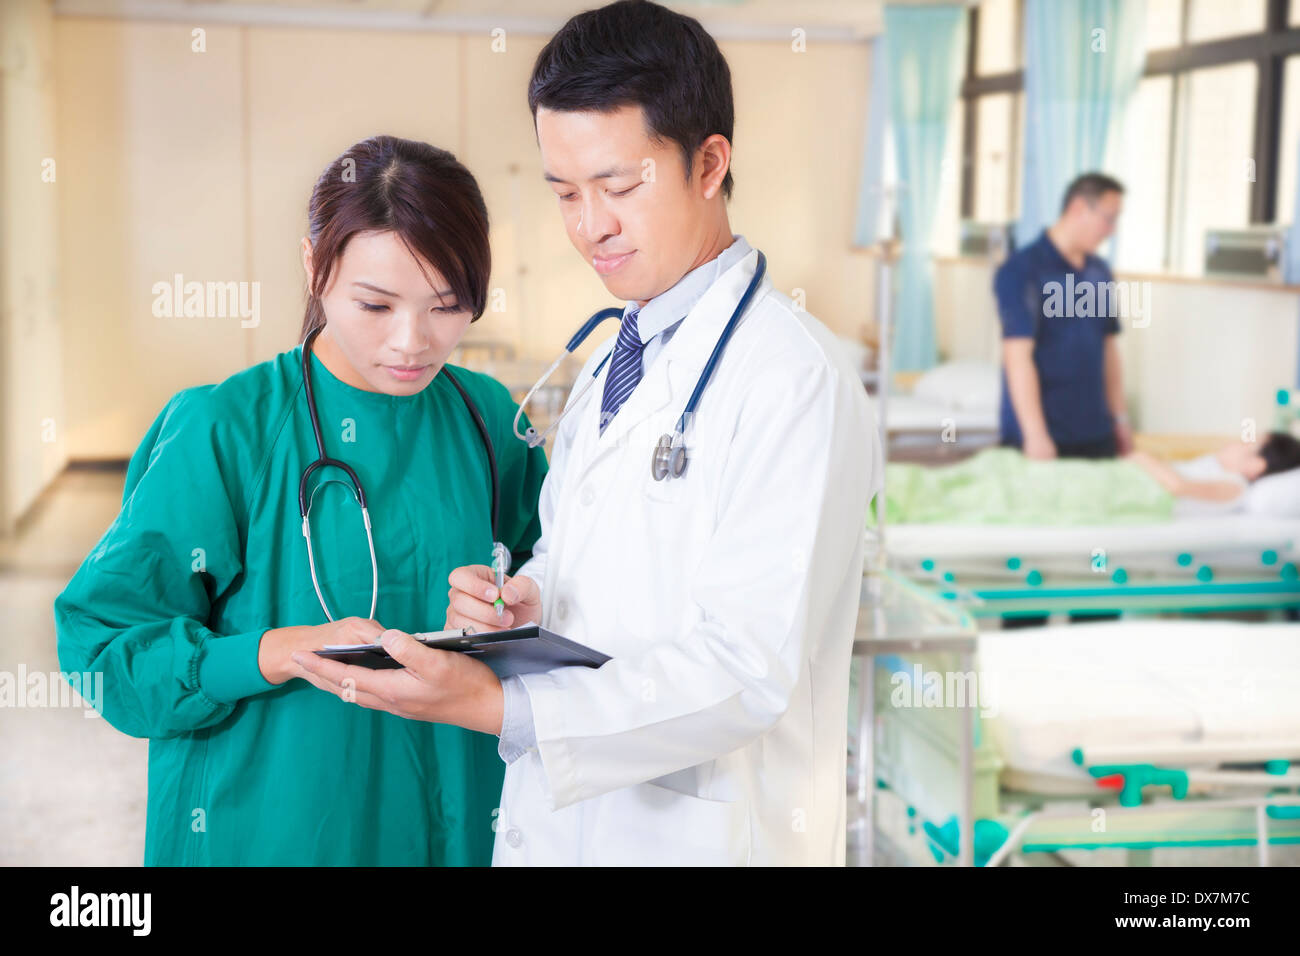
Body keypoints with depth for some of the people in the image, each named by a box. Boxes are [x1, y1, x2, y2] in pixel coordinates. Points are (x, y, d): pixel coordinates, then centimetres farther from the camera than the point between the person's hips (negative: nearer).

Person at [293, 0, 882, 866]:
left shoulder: (797, 378, -17)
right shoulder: (609, 364, 11)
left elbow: (750, 669, -22)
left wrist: (497, 705, -30)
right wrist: (520, 599, -4)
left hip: (706, 836, -7)